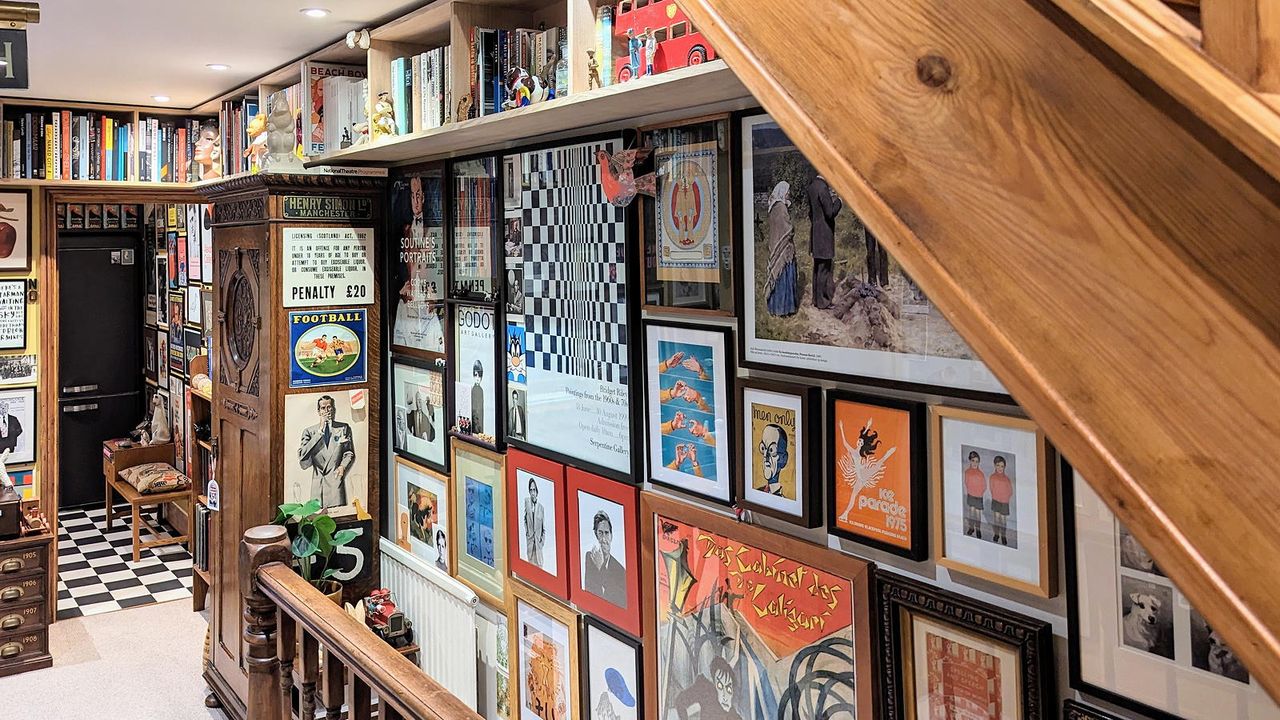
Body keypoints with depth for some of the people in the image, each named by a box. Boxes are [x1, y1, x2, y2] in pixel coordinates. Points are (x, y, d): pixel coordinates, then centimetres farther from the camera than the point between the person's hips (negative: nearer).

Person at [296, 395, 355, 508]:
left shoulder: (344, 428, 12)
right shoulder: (309, 431, 12)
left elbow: (350, 453, 12)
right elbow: (302, 456, -2)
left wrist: (343, 466, -9)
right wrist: (320, 431, -3)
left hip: (336, 480, -1)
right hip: (317, 484, 1)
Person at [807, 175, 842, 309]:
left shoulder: (813, 185, 7)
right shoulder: (822, 188, -20)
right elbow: (830, 212, -21)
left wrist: (831, 198, 15)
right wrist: (838, 201, -6)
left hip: (816, 232, 9)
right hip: (824, 234, -9)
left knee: (818, 267, 16)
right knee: (823, 268, -1)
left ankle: (816, 299, 24)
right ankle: (822, 302, 5)